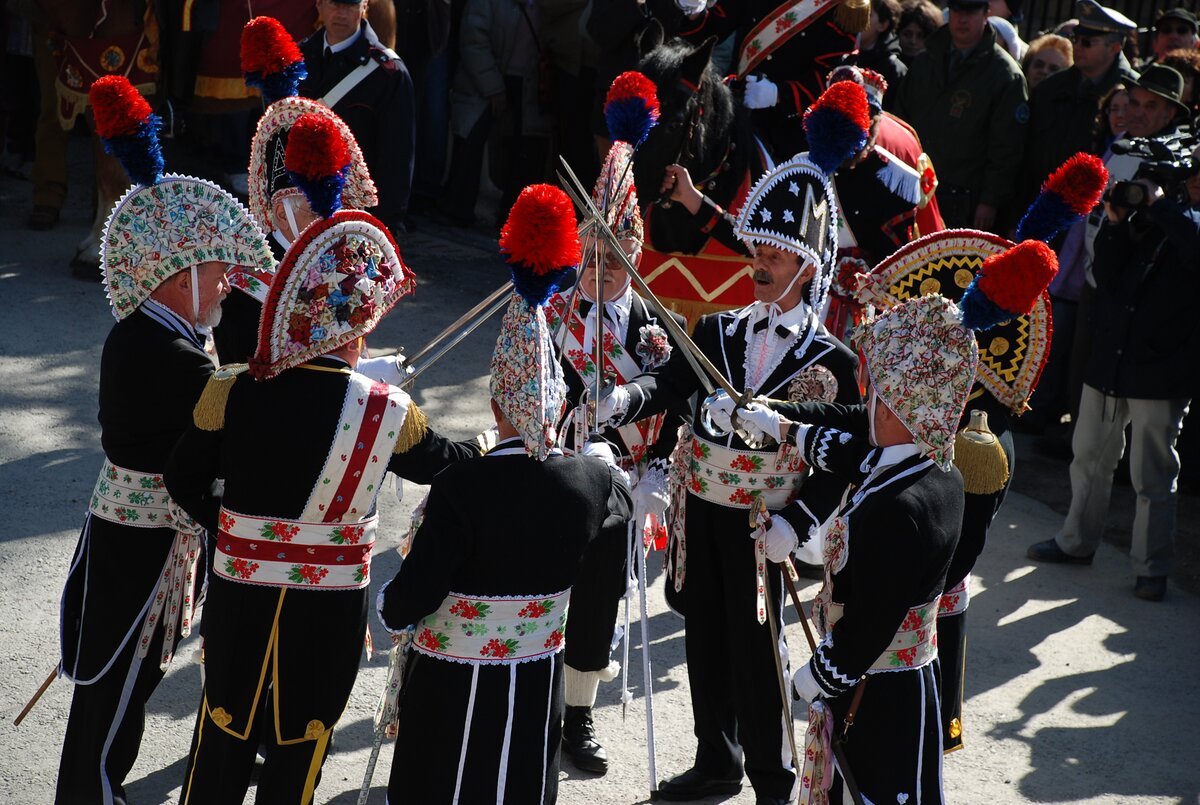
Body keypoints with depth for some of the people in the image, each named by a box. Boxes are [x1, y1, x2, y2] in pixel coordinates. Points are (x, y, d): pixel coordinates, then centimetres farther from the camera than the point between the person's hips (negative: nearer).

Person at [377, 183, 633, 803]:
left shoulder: (461, 489, -23)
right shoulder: (590, 481, -9)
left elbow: (412, 597, -20)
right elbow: (620, 513, 16)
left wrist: (386, 605, 2)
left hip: (451, 688, -4)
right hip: (537, 682, 4)